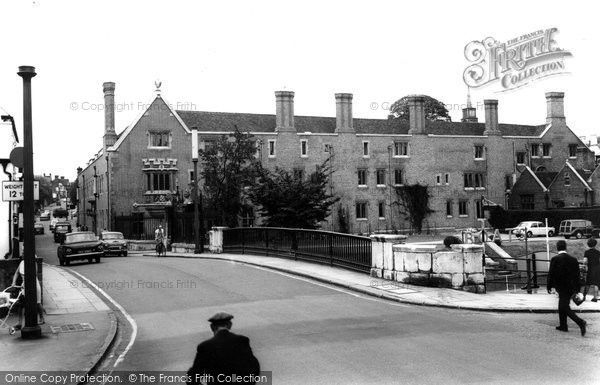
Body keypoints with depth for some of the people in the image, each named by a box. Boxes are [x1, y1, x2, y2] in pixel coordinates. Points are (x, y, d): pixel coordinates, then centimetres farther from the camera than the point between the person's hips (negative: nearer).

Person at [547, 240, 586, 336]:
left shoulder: (555, 259, -13)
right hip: (571, 287, 6)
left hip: (561, 287, -6)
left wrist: (549, 287, 0)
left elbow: (551, 273, -11)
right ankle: (563, 326, 25)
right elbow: (577, 275, 6)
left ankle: (580, 322, -20)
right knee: (562, 306, 19)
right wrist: (577, 289, 13)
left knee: (565, 307, -3)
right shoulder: (573, 259, 3)